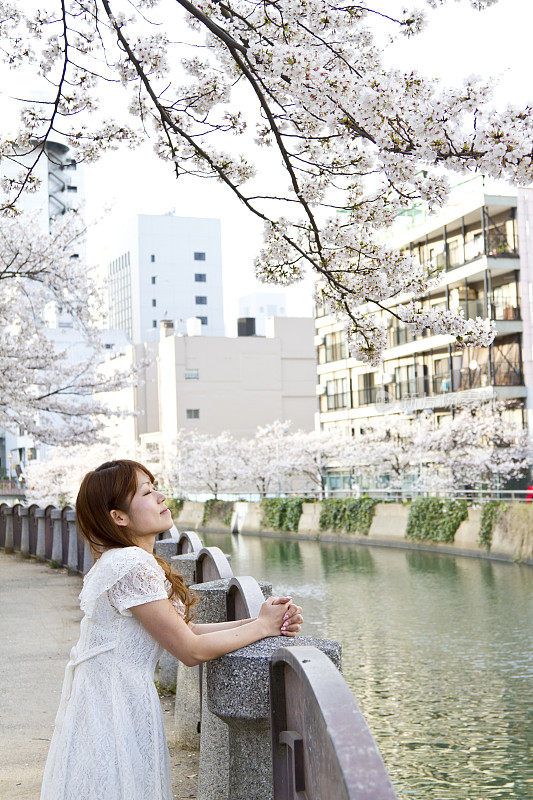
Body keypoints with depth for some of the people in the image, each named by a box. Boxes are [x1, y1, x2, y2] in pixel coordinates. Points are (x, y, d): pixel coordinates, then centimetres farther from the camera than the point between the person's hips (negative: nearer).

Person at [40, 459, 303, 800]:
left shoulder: (124, 560, 11)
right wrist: (262, 627, -7)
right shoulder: (132, 566, -21)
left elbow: (186, 629, 9)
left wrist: (264, 621, -1)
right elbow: (191, 650, -18)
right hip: (116, 717, -10)